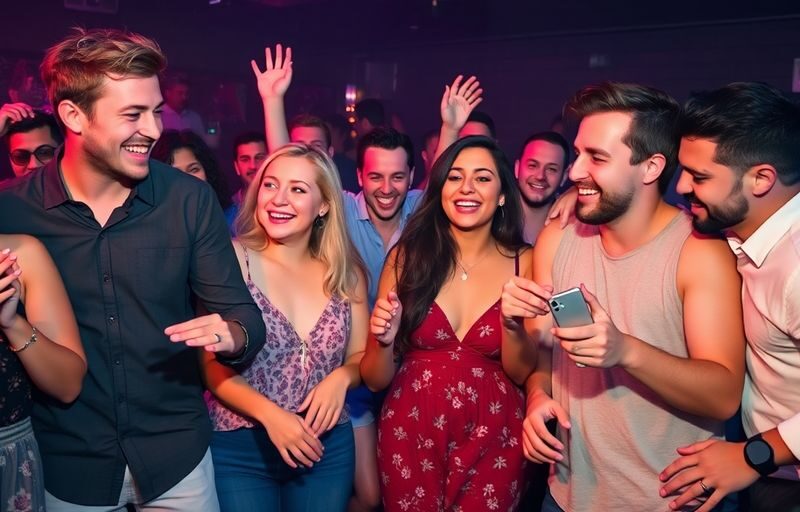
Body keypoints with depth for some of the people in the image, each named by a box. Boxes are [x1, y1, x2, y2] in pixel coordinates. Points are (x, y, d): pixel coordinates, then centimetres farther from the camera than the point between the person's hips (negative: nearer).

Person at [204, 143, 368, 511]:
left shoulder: (345, 272, 1)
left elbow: (361, 357, 8)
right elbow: (212, 364, -10)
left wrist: (342, 377, -12)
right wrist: (270, 414, -21)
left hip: (327, 448, 4)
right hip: (238, 448, -3)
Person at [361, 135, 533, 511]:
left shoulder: (523, 263, -6)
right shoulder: (407, 255, -6)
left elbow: (521, 374, -4)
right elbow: (375, 379, -2)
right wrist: (384, 340, -22)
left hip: (493, 439, 0)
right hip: (410, 434, 1)